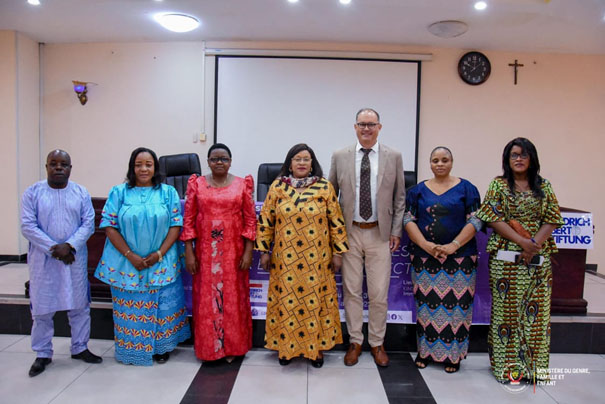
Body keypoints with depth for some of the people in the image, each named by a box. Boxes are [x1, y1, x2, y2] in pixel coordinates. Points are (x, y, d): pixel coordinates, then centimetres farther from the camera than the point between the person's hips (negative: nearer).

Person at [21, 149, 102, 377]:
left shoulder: (81, 193, 3)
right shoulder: (33, 193, -1)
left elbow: (89, 223, -2)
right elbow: (27, 226, -7)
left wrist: (69, 246, -16)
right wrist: (53, 248, -15)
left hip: (75, 258, 2)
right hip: (43, 259, -1)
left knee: (79, 305, 9)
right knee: (42, 309, 7)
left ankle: (79, 348, 26)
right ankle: (42, 354, 24)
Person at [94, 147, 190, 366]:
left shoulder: (168, 192, 2)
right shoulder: (119, 192, 0)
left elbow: (176, 225, -2)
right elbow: (109, 226, -4)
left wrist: (159, 254, -12)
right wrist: (130, 256, -12)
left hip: (162, 263, 0)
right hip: (127, 263, 0)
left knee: (162, 308, 7)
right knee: (130, 309, 9)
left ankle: (162, 348, 25)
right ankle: (132, 350, 28)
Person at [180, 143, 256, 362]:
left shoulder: (242, 185, 1)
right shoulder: (196, 184, 2)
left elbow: (250, 219, 0)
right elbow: (189, 219, 2)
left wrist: (248, 251, -6)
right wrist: (189, 252, -3)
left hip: (234, 251, 0)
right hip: (205, 251, 1)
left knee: (233, 299, 7)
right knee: (206, 299, 8)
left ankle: (233, 346, 23)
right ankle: (208, 346, 24)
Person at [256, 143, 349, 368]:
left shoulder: (324, 187, -1)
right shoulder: (277, 186, 1)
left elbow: (336, 222, 0)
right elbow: (266, 220, 4)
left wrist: (337, 252, -1)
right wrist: (264, 250, 2)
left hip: (316, 260, 0)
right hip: (285, 259, 1)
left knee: (315, 301, 8)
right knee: (286, 301, 9)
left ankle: (316, 347, 26)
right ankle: (285, 346, 27)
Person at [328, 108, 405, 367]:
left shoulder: (393, 157, 2)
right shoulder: (340, 157, 2)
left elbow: (400, 197, 6)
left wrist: (396, 231, 2)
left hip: (380, 233, 0)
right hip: (349, 232, 1)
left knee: (379, 293, 5)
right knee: (351, 290, 9)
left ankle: (377, 343, 23)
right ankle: (355, 342, 25)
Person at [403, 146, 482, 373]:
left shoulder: (466, 188, 4)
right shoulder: (418, 190, 8)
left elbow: (475, 221, -4)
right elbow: (408, 219, 1)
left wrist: (453, 246, -15)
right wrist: (426, 245, -14)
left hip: (459, 258, -1)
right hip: (424, 258, 2)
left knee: (455, 304, 1)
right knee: (426, 303, 5)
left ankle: (453, 355, 16)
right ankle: (425, 351, 20)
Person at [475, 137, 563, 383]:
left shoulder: (544, 187, 11)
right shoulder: (499, 185, 3)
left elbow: (552, 220, 5)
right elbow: (493, 218, -6)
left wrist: (535, 243, -11)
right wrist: (522, 242, -14)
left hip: (538, 259, 3)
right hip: (506, 258, -3)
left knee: (537, 310, 6)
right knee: (507, 309, 0)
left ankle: (534, 364, 19)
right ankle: (507, 364, 11)